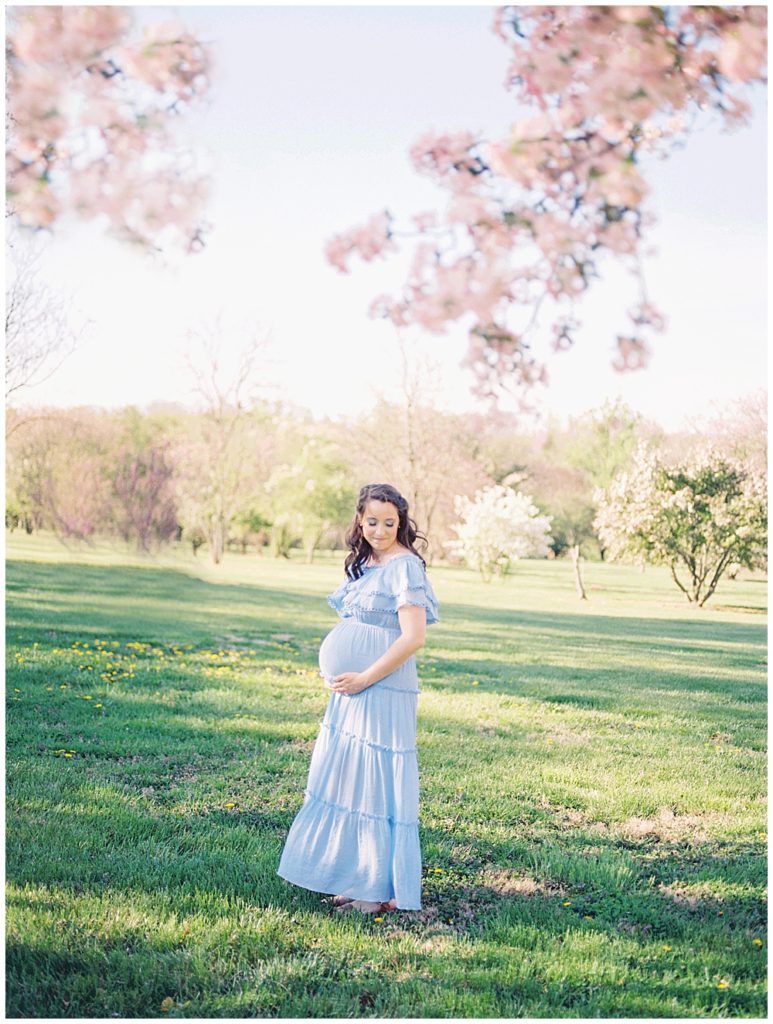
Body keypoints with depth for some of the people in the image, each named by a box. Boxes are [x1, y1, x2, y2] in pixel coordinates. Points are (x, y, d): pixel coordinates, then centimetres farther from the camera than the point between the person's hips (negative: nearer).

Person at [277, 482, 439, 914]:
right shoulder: (365, 564, 13)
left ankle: (382, 891, 8)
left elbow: (413, 637, -20)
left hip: (383, 693, -9)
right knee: (347, 781, 13)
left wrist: (364, 678, -18)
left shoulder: (405, 566, -13)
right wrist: (340, 676, 11)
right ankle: (355, 880, 24)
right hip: (351, 691, 9)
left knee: (375, 786, -2)